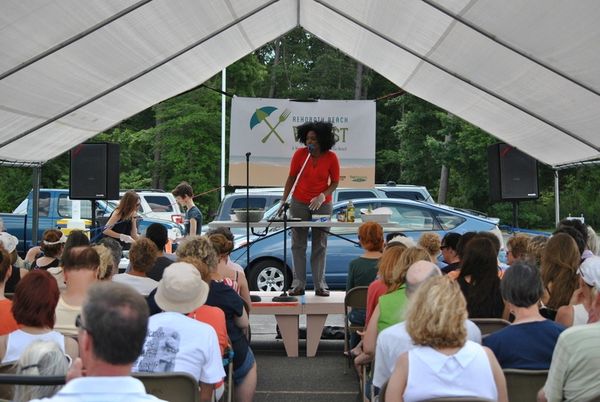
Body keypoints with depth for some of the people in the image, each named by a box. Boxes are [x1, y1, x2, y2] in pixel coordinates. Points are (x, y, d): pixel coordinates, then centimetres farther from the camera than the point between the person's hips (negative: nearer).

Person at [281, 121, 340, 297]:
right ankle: (298, 285, 8)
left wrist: (322, 196, -19)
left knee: (320, 245, 5)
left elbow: (335, 182, -3)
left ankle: (320, 285, 11)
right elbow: (291, 178, 0)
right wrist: (283, 200, -4)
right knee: (298, 244, 3)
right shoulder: (300, 154, -9)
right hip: (299, 203, 1)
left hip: (322, 204, 0)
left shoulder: (331, 157, -10)